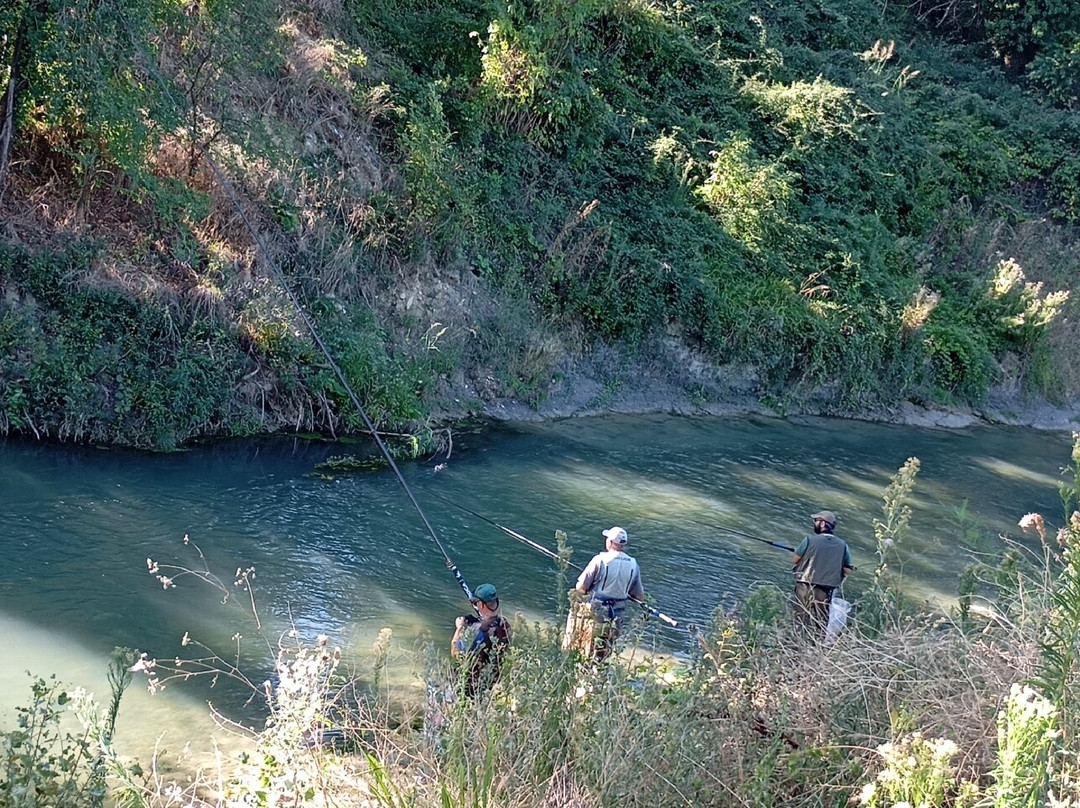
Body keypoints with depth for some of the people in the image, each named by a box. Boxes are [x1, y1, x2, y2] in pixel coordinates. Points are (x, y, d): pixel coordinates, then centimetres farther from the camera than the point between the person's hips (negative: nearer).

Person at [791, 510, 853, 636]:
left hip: (805, 587, -2)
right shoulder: (842, 545, -1)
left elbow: (794, 560, -2)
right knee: (822, 622, 11)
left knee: (801, 621, 5)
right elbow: (848, 571, 3)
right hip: (826, 591, 3)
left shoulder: (809, 540, -10)